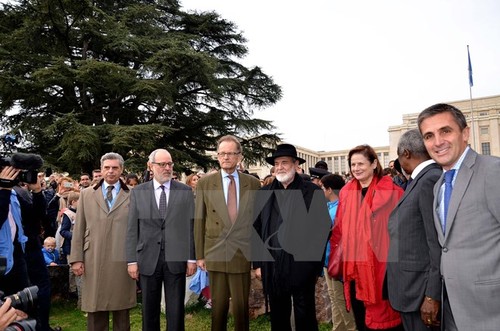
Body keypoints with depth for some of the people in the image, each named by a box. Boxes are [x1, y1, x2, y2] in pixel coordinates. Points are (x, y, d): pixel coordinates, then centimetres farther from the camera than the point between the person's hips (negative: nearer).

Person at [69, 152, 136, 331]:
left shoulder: (132, 195, 4)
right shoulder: (86, 194, 10)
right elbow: (78, 229, 7)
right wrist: (76, 258, 1)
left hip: (122, 261, -1)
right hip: (94, 261, 1)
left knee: (122, 309, 9)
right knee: (95, 309, 8)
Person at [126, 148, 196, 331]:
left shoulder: (186, 191, 2)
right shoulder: (138, 192, 4)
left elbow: (191, 226, 1)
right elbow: (132, 229, 2)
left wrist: (192, 258, -2)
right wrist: (132, 260, -2)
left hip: (176, 259, 0)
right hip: (148, 259, 1)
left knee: (176, 310, 9)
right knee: (149, 309, 13)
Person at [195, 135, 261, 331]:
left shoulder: (253, 183, 2)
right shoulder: (205, 183, 1)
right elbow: (199, 221, 2)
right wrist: (199, 255, 1)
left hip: (243, 254, 0)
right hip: (215, 253, 0)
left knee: (241, 305, 9)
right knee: (218, 304, 12)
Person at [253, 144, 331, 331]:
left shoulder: (313, 192, -4)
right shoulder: (264, 193, 7)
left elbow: (322, 229, -6)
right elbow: (257, 230, 8)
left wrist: (317, 267, -7)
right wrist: (258, 263, 5)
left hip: (302, 265, -3)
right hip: (272, 266, 4)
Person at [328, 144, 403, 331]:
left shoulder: (390, 192, -7)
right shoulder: (346, 192, 6)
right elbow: (339, 230, 9)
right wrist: (337, 261, 7)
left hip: (380, 266, -4)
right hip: (353, 267, 4)